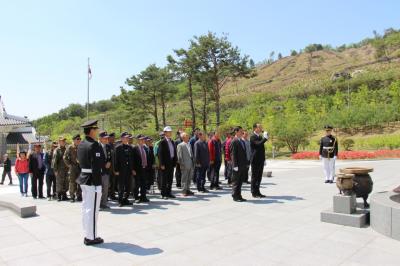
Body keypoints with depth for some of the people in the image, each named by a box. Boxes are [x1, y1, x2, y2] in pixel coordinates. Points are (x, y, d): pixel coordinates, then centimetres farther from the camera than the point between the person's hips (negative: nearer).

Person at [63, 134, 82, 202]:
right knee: (72, 183, 0)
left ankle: (79, 196, 16)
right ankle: (72, 197, 9)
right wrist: (69, 165, -6)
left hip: (80, 167, 3)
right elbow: (65, 157, -2)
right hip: (73, 168, -3)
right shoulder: (70, 147, -2)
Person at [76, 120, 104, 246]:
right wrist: (97, 185, -19)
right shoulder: (94, 145, -18)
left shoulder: (81, 144, 11)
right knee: (92, 209, 0)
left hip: (83, 178, 10)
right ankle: (91, 237, 8)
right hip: (93, 180, -9)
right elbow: (96, 166, -21)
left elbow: (80, 161, 14)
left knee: (85, 208, 15)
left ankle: (87, 235, 26)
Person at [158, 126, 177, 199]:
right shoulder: (162, 142, -8)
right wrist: (162, 164, -16)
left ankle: (169, 192, 22)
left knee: (170, 179, 12)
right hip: (165, 164, -7)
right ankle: (163, 194, 9)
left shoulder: (172, 142, 13)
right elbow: (160, 154, -12)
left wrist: (175, 162, 8)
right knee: (164, 179, 1)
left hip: (171, 163, 7)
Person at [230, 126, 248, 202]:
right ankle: (235, 196, 10)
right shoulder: (234, 142, -10)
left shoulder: (242, 141, 16)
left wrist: (246, 163, 14)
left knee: (240, 181, 13)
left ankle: (239, 196, 21)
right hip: (237, 166, -8)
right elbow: (233, 154, -15)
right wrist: (235, 165, -19)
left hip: (243, 166, 8)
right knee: (236, 181, 2)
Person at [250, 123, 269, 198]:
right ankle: (254, 193, 8)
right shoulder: (253, 137, -12)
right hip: (255, 161, -8)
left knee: (259, 177, 12)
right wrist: (265, 138, -26)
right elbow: (258, 144, -30)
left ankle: (257, 192, 21)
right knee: (255, 177, 0)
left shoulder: (260, 137, 16)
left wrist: (264, 159, 20)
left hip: (260, 161, 8)